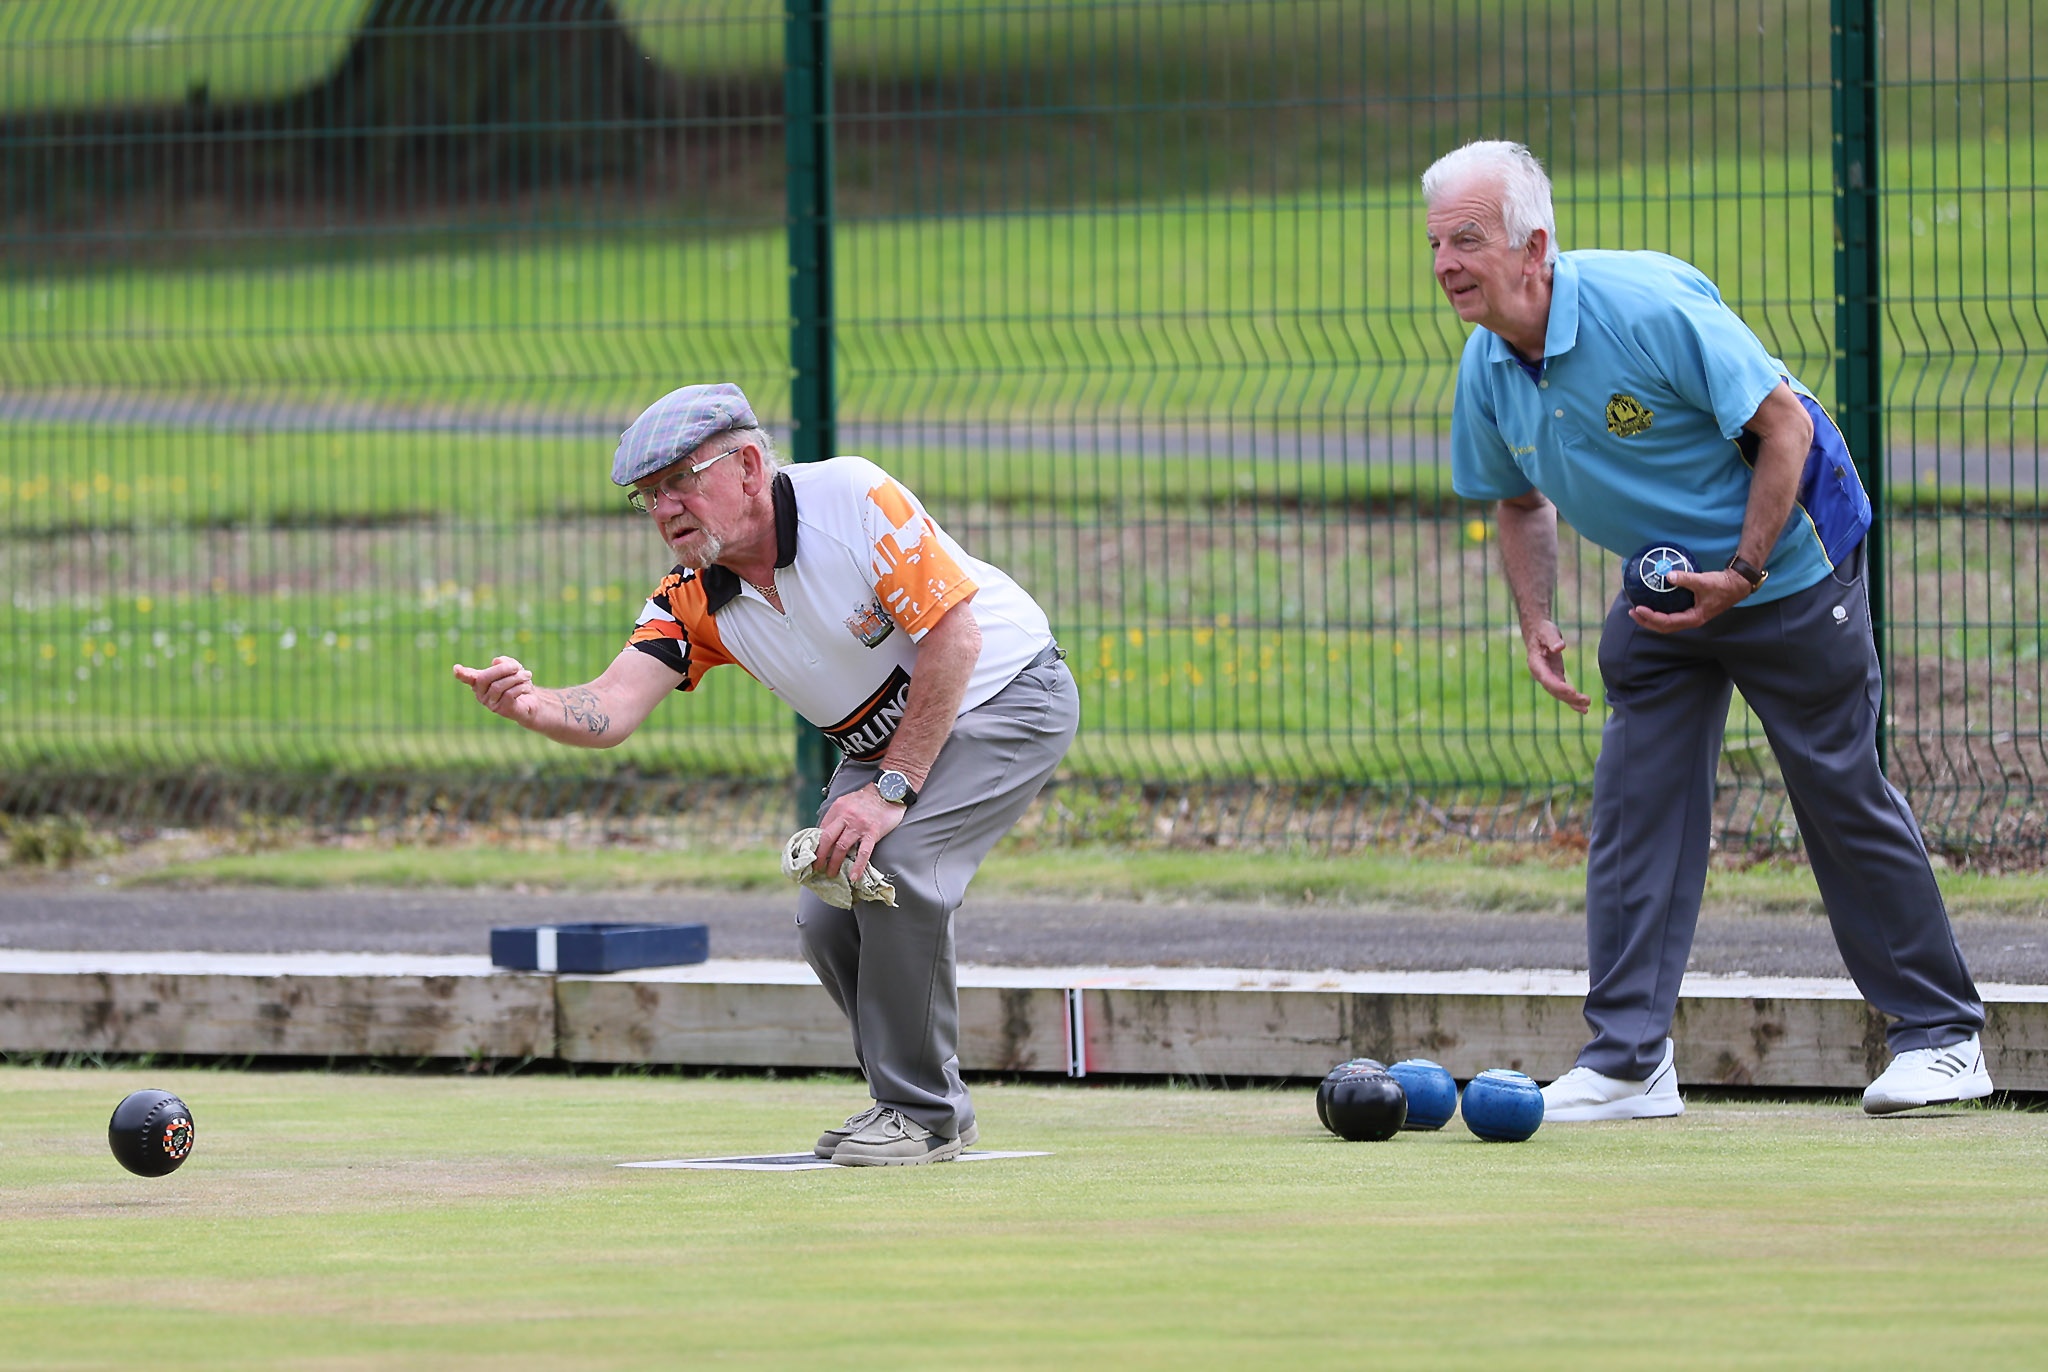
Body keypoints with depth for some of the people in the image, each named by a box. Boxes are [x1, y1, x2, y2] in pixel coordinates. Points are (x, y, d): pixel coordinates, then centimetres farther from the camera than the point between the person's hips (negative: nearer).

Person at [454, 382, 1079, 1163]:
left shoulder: (853, 498, -28)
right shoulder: (692, 604, -10)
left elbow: (954, 636, -27)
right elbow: (614, 707, -22)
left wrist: (893, 789, -27)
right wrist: (533, 706, -46)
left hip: (1010, 697, -7)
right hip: (880, 741, 7)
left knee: (894, 862, -26)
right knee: (827, 919, -6)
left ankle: (923, 1114, -12)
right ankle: (917, 1100, 17)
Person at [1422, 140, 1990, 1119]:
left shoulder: (1648, 306, -28)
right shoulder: (1487, 368, -5)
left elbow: (1784, 425, -23)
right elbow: (1520, 499, 14)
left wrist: (1741, 577, -23)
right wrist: (1536, 623, 0)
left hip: (1785, 564, -6)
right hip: (1664, 587, 6)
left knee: (1843, 796, -1)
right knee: (1635, 800, -4)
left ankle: (1941, 1035, 11)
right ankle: (1628, 1059, -3)